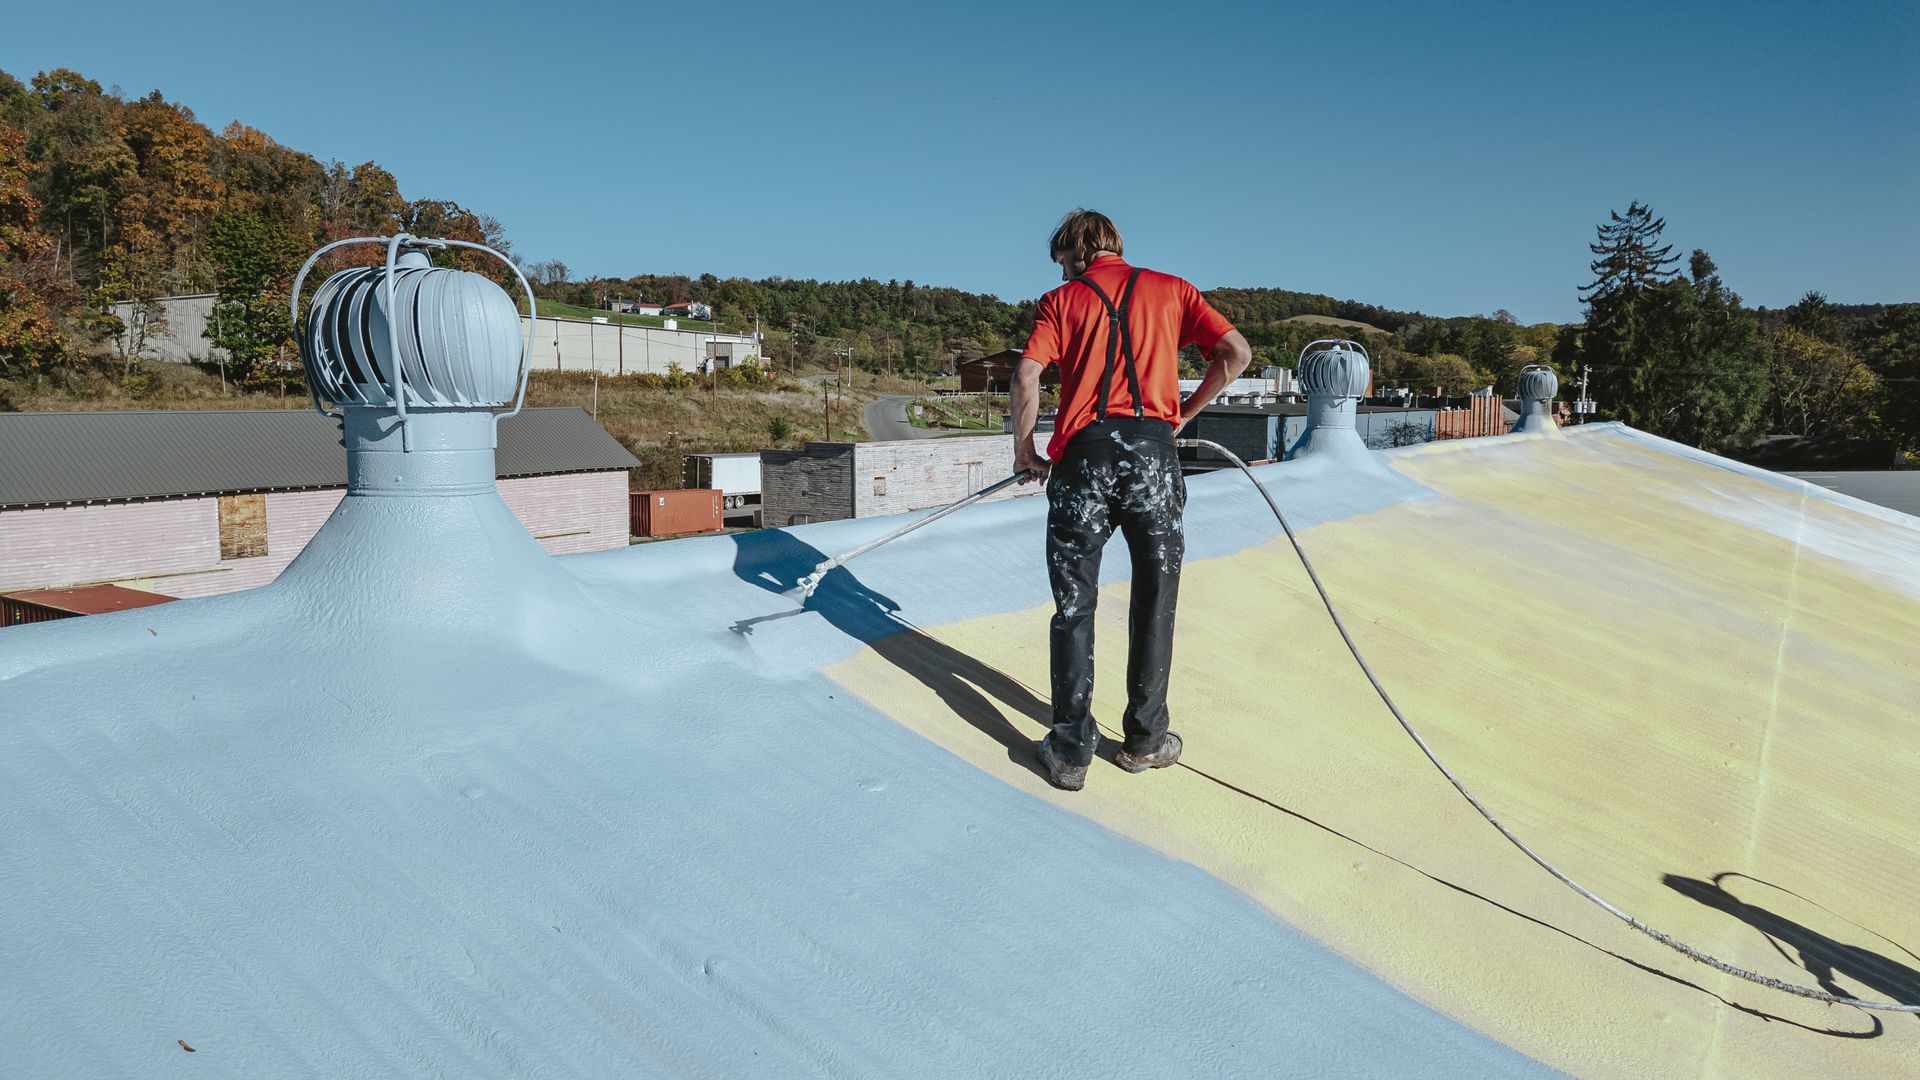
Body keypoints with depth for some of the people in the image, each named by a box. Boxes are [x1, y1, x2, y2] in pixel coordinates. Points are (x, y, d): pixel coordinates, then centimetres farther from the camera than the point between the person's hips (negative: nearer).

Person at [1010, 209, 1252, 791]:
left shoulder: (1062, 300, 12)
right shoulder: (1171, 289, 17)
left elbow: (1026, 377, -4)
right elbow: (1237, 352, 6)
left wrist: (1024, 450, 8)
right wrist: (1182, 412, 15)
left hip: (1084, 452, -1)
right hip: (1152, 449, 1)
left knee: (1074, 607, 7)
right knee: (1153, 602, 13)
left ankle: (1071, 750, 9)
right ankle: (1145, 739, 21)